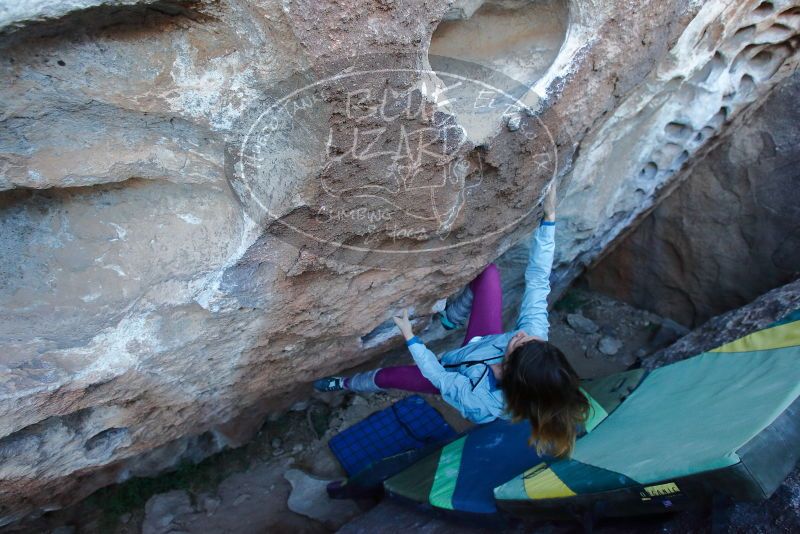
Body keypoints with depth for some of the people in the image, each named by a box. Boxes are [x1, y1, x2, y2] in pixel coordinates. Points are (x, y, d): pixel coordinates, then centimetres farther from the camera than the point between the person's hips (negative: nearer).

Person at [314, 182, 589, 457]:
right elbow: (538, 277, -35)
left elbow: (438, 375, -29)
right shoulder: (535, 334, -37)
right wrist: (549, 216, -39)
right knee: (487, 271, -10)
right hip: (483, 344, 4)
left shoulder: (480, 402, -45)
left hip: (457, 374, -3)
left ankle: (345, 384, 44)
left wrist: (409, 337, -22)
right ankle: (451, 317, 20)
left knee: (387, 375, 6)